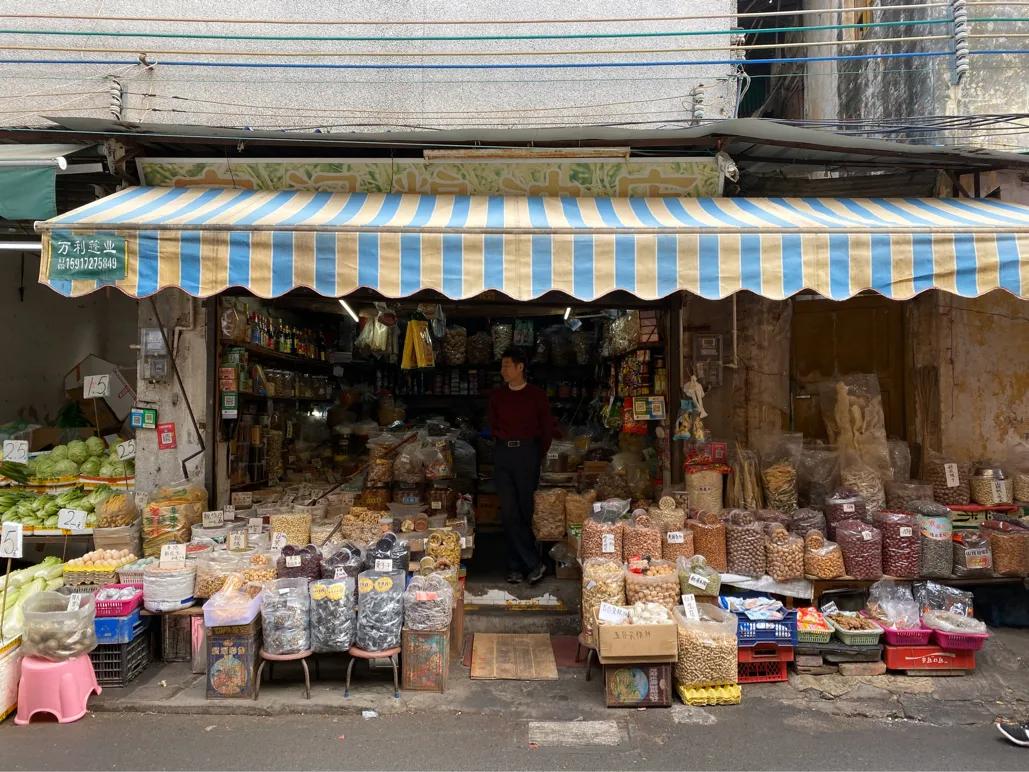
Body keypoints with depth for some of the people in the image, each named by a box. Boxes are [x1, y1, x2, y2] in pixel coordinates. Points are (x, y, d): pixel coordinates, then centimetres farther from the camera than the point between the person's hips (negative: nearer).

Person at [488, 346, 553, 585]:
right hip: (503, 453, 3)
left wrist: (539, 456, 5)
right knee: (509, 511, -5)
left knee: (524, 511, 1)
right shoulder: (497, 395, 10)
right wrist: (504, 441, 7)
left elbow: (548, 429, 7)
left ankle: (516, 566, 10)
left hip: (527, 452, -2)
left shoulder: (537, 395, 2)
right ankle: (534, 563, 0)